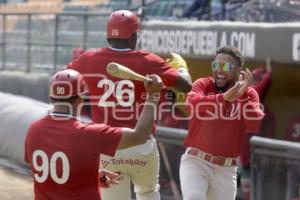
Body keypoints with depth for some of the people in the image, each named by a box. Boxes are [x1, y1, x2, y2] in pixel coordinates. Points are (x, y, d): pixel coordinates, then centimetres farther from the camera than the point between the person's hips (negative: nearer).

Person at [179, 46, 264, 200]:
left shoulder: (249, 94, 5)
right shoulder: (203, 85, 0)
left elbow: (255, 125, -10)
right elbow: (192, 102, -23)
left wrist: (243, 95, -19)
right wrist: (223, 97, -38)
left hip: (226, 169, 3)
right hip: (196, 161, -3)